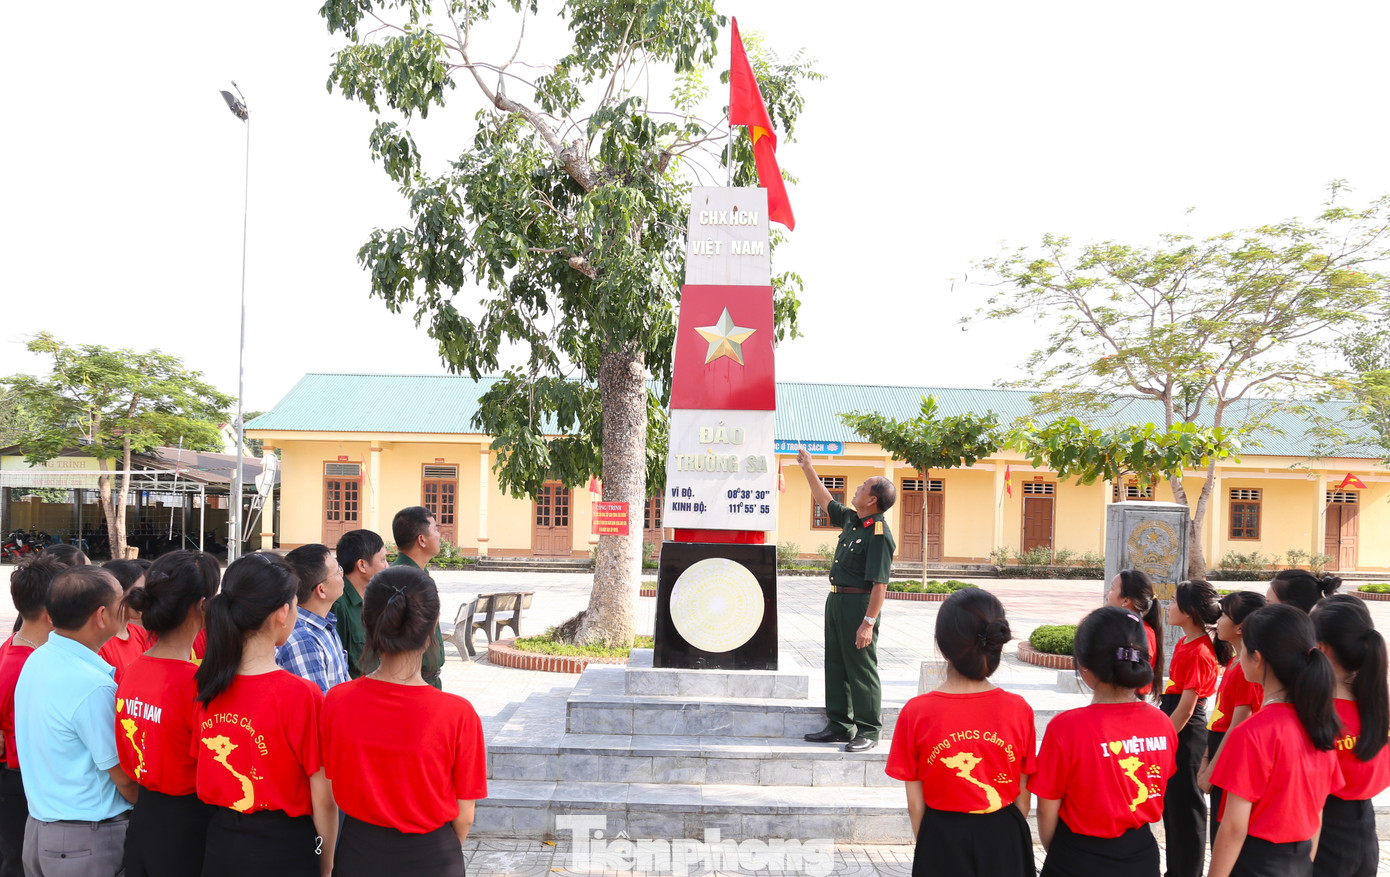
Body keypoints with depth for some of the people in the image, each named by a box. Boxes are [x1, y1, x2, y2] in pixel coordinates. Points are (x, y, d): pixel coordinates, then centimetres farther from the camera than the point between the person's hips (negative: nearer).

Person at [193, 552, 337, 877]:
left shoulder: (206, 687, -5)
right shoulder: (300, 695, -21)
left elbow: (205, 772, 5)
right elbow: (322, 798, -16)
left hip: (220, 843, 5)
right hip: (284, 850, -5)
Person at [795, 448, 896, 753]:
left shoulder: (879, 535, -20)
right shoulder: (851, 520, 8)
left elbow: (879, 584, -23)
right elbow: (825, 501, 27)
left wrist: (868, 622, -25)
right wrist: (808, 469, 27)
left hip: (858, 604, -10)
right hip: (836, 600, 10)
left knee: (861, 669, -1)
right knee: (835, 665, 15)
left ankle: (868, 732, 10)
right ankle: (840, 726, 26)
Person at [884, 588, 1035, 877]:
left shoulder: (915, 713, -16)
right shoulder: (1019, 711, -12)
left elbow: (915, 803, -7)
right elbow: (1022, 799, -2)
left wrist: (928, 846, 10)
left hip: (942, 842, -1)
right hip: (1004, 841, 1)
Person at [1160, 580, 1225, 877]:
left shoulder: (1199, 653, -20)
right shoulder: (1183, 643, 8)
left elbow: (1186, 707, -20)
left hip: (1186, 732, -9)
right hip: (1174, 729, 9)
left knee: (1185, 807, 2)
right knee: (1172, 803, 17)